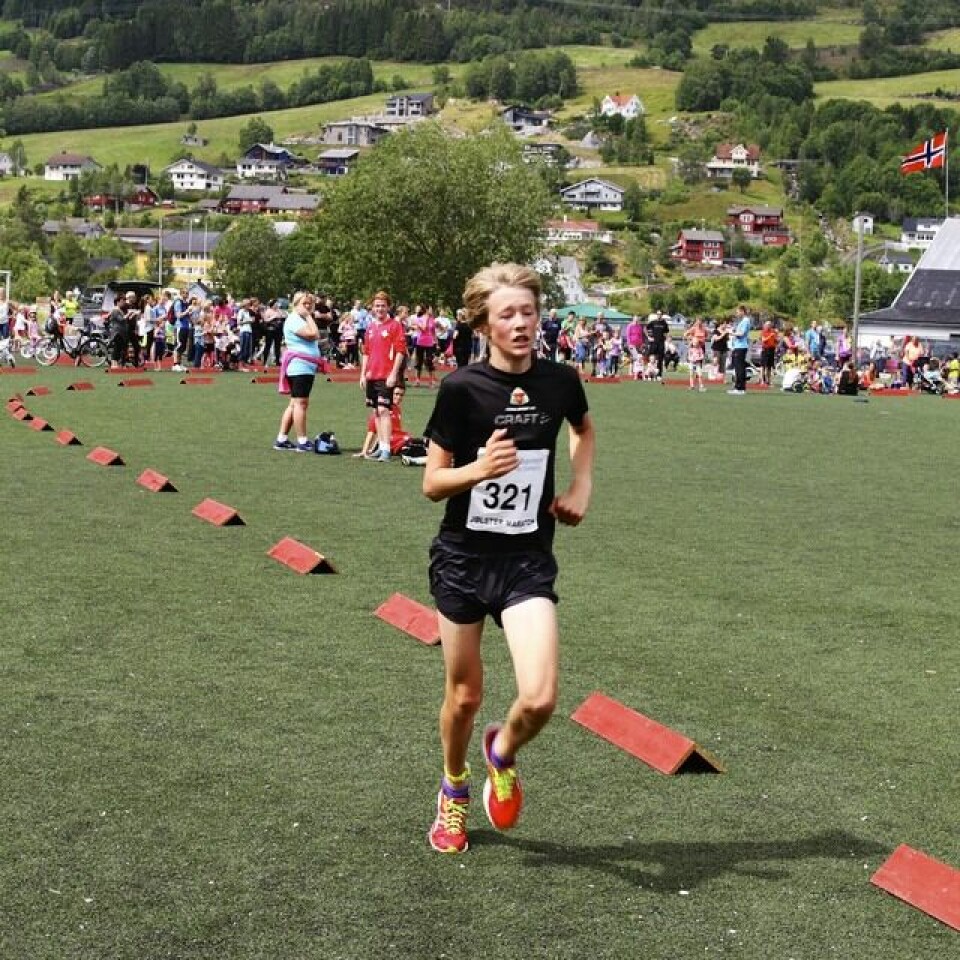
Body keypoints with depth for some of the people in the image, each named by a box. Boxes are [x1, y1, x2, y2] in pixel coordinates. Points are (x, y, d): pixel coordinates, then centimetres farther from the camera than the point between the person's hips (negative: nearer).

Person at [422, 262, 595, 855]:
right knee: (465, 694, 12)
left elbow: (585, 429, 21)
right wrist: (479, 468, -28)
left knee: (540, 699, -15)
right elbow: (432, 484, -8)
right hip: (463, 555, -1)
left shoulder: (560, 382, -4)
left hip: (528, 560, 1)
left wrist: (581, 487, 6)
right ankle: (455, 791, 41)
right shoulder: (461, 388, -12)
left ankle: (503, 753, 21)